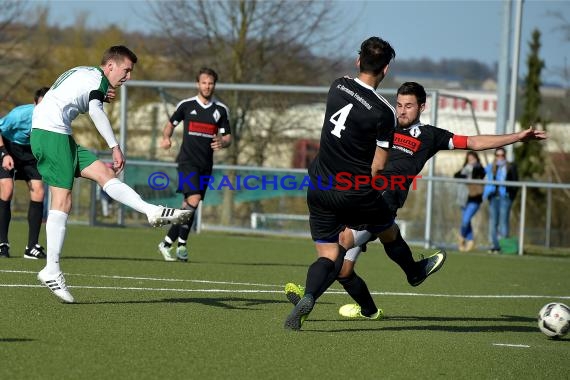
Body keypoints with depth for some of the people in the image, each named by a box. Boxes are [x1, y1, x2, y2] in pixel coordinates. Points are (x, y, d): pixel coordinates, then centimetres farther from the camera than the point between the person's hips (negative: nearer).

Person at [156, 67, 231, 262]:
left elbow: (228, 137, 9)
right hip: (187, 160, -4)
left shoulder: (221, 110, 7)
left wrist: (222, 142, -14)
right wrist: (166, 138, -3)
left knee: (190, 205, 4)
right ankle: (181, 242, -14)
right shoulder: (186, 105, 2)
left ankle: (168, 243, 13)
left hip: (206, 165, 4)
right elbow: (171, 123, 16)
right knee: (193, 200, -21)